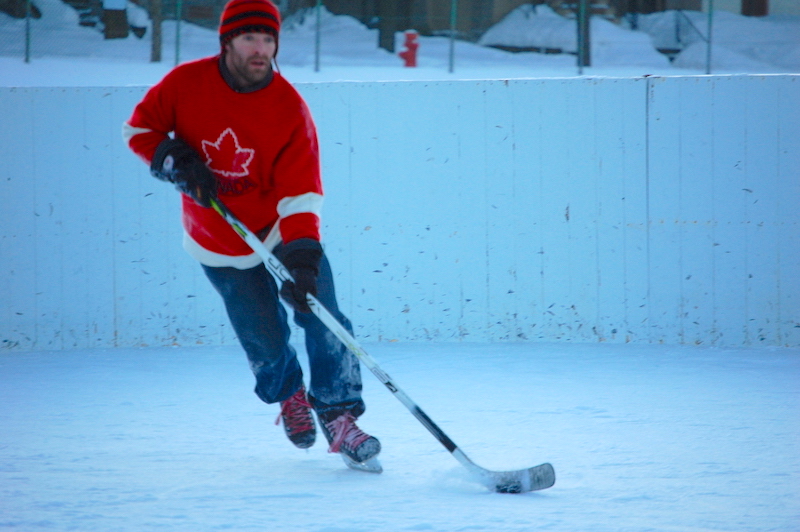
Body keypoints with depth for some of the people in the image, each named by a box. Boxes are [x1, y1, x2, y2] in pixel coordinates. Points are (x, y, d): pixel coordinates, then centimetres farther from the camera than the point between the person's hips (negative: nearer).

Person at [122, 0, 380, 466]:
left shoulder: (290, 110, -17)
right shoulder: (187, 84, -13)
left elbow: (300, 192, -20)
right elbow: (140, 127, 1)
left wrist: (302, 260, -32)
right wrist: (177, 162, -18)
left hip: (281, 226, 0)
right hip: (220, 243, 0)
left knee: (322, 317, -16)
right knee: (265, 340, -2)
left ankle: (338, 414, -5)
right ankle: (289, 395, 30)